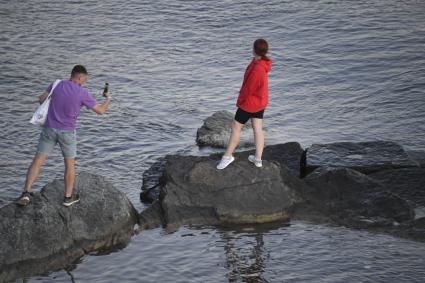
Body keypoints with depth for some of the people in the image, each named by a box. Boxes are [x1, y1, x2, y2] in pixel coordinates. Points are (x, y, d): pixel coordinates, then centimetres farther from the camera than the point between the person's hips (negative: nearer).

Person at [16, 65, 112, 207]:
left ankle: (26, 192, -10)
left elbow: (42, 99, 9)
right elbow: (100, 110, -3)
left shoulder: (57, 85, -3)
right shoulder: (83, 94, -12)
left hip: (49, 129, 2)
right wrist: (108, 99, 17)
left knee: (37, 161, 3)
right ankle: (68, 197, 22)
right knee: (70, 164, 16)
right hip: (67, 132, -2)